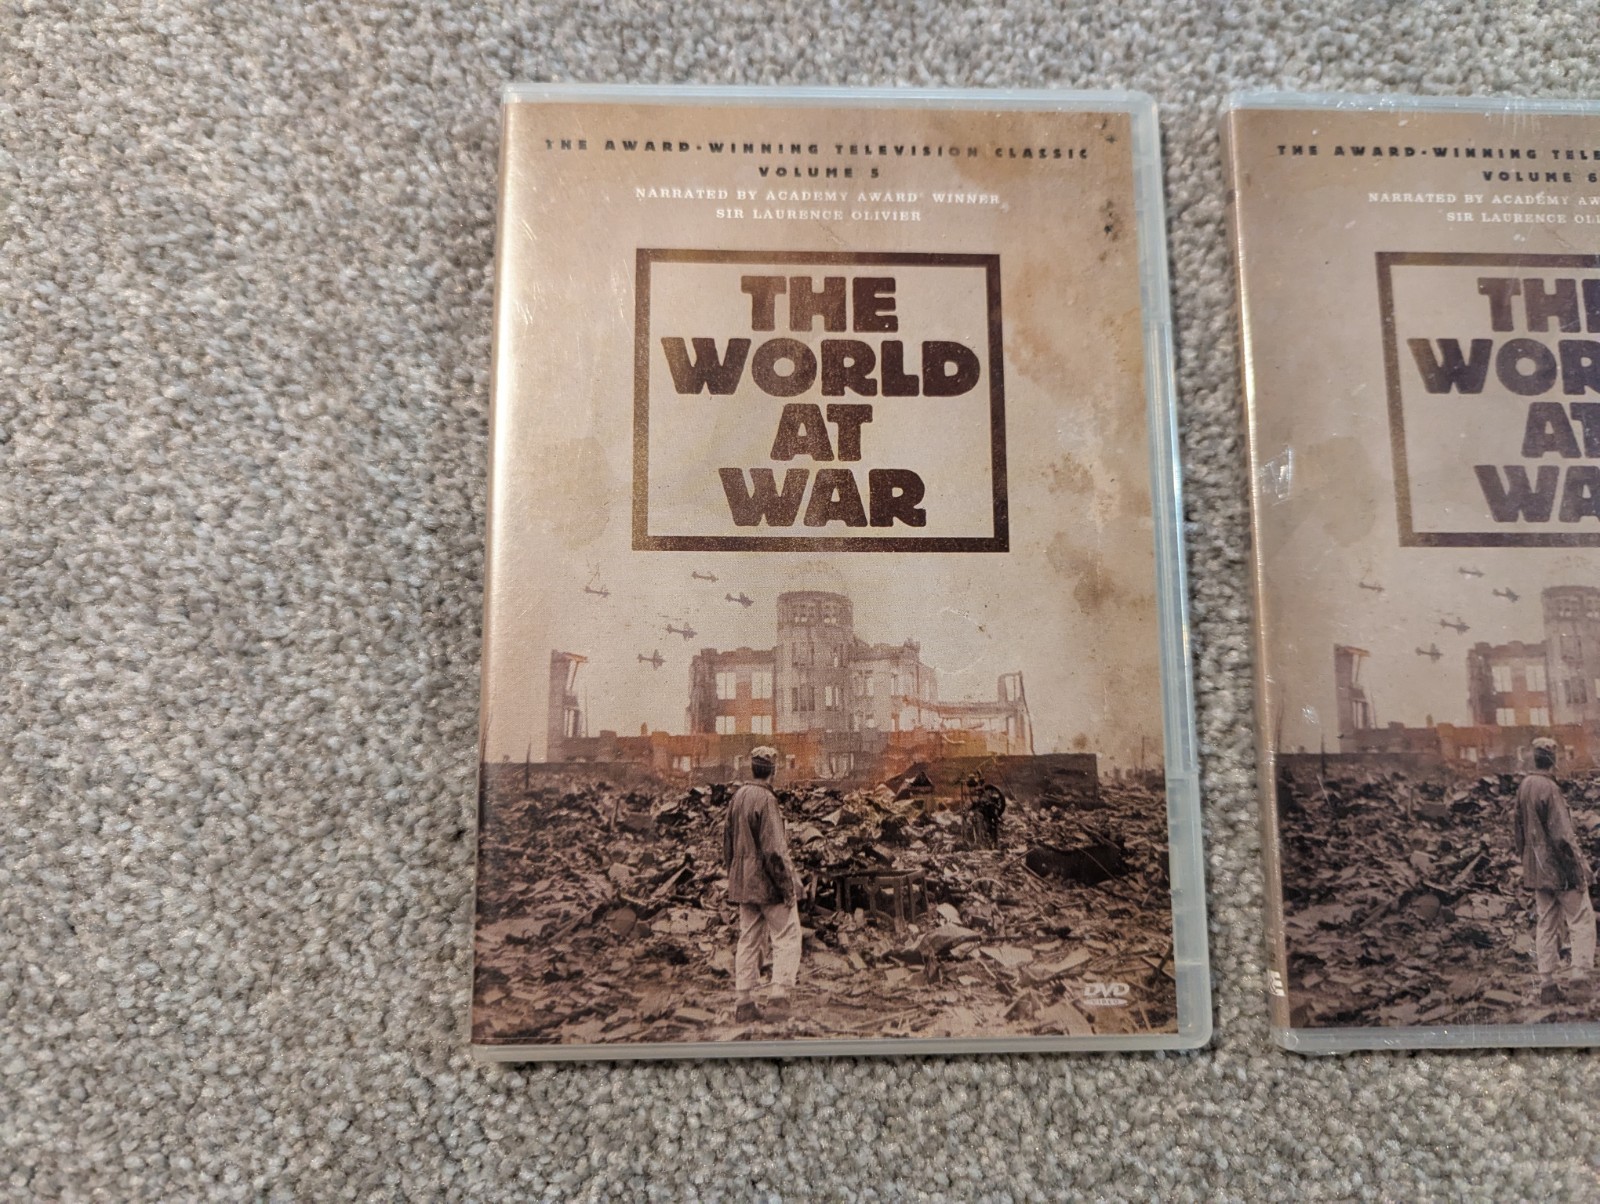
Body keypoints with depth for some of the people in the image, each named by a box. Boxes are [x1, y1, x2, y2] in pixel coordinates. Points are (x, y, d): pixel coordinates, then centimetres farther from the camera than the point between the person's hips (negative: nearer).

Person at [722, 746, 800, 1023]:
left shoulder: (737, 796, 7)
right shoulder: (766, 799, -17)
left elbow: (727, 842, 15)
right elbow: (774, 850, -20)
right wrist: (787, 886, -14)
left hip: (743, 883, 8)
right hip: (767, 883, -8)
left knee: (748, 940, 12)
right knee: (787, 937, 2)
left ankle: (744, 1003, 15)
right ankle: (778, 997, -3)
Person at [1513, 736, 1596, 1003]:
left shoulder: (1523, 787, 7)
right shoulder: (1549, 788, -18)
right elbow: (1562, 835, -19)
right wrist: (1580, 868, -12)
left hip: (1537, 869, 7)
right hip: (1560, 869, -7)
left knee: (1545, 925, 10)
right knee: (1581, 921, 4)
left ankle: (1547, 985, 12)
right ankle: (1581, 975, -1)